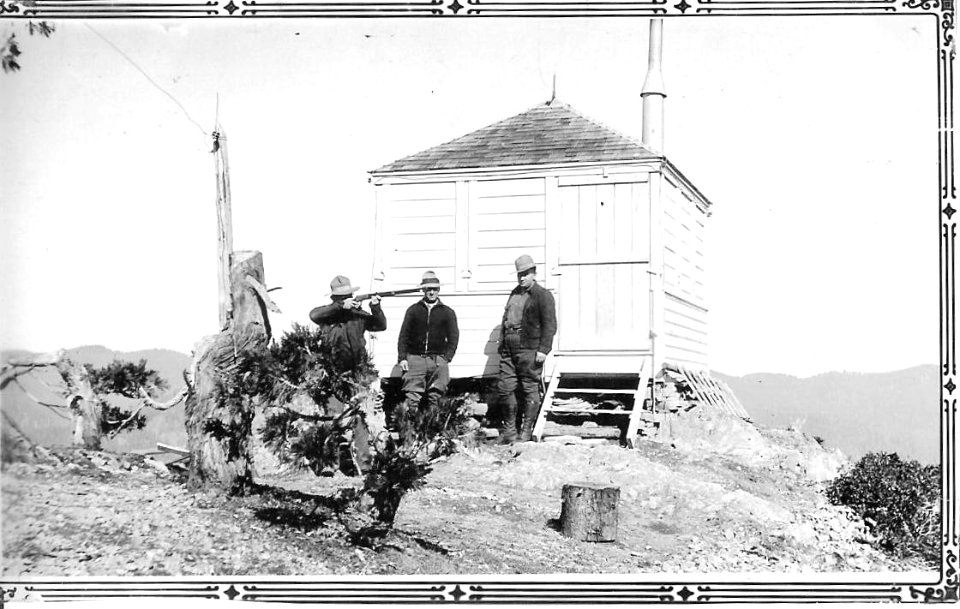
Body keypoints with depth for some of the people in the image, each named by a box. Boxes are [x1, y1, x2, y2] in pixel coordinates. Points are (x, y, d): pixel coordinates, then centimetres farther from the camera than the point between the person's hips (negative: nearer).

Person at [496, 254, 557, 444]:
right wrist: (502, 341, 20)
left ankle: (526, 432, 6)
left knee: (530, 390, -1)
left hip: (529, 350, -7)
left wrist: (543, 349, -15)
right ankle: (509, 431, 15)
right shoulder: (515, 293, 20)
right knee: (504, 388, 4)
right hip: (509, 349, 7)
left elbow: (550, 325, -9)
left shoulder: (543, 295, -3)